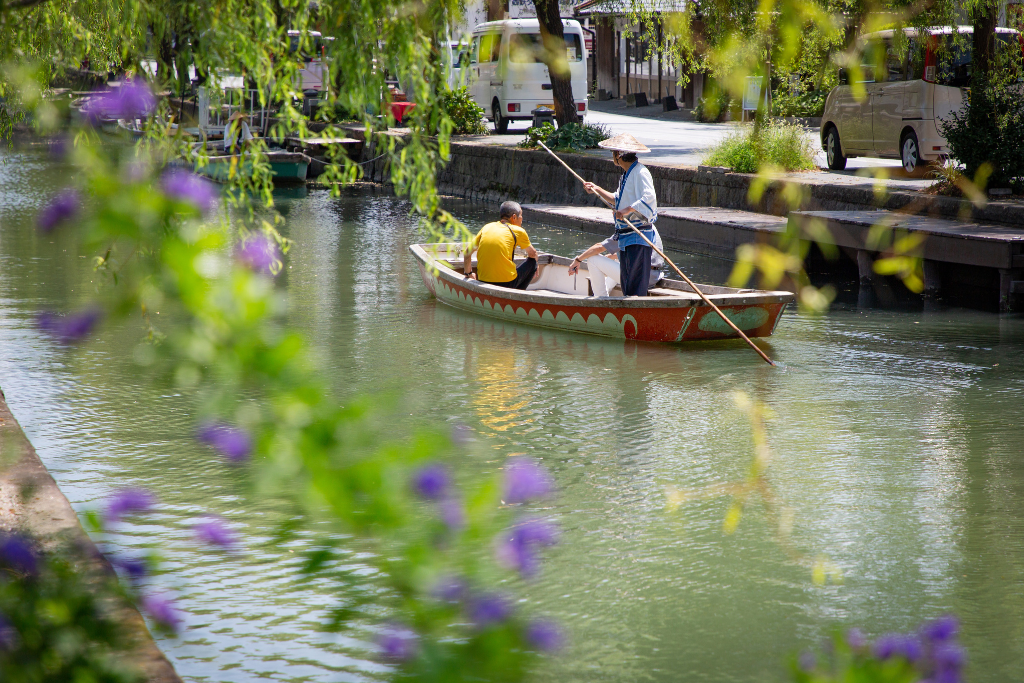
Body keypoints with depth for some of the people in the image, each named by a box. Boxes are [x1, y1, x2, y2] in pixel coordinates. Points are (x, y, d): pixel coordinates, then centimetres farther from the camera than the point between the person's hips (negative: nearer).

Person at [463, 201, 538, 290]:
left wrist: (468, 274, 30)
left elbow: (467, 252, 16)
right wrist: (533, 266, 40)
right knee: (532, 262, 18)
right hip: (507, 283, -6)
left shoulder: (487, 227, 12)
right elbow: (533, 254, 18)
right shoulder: (518, 231, 1)